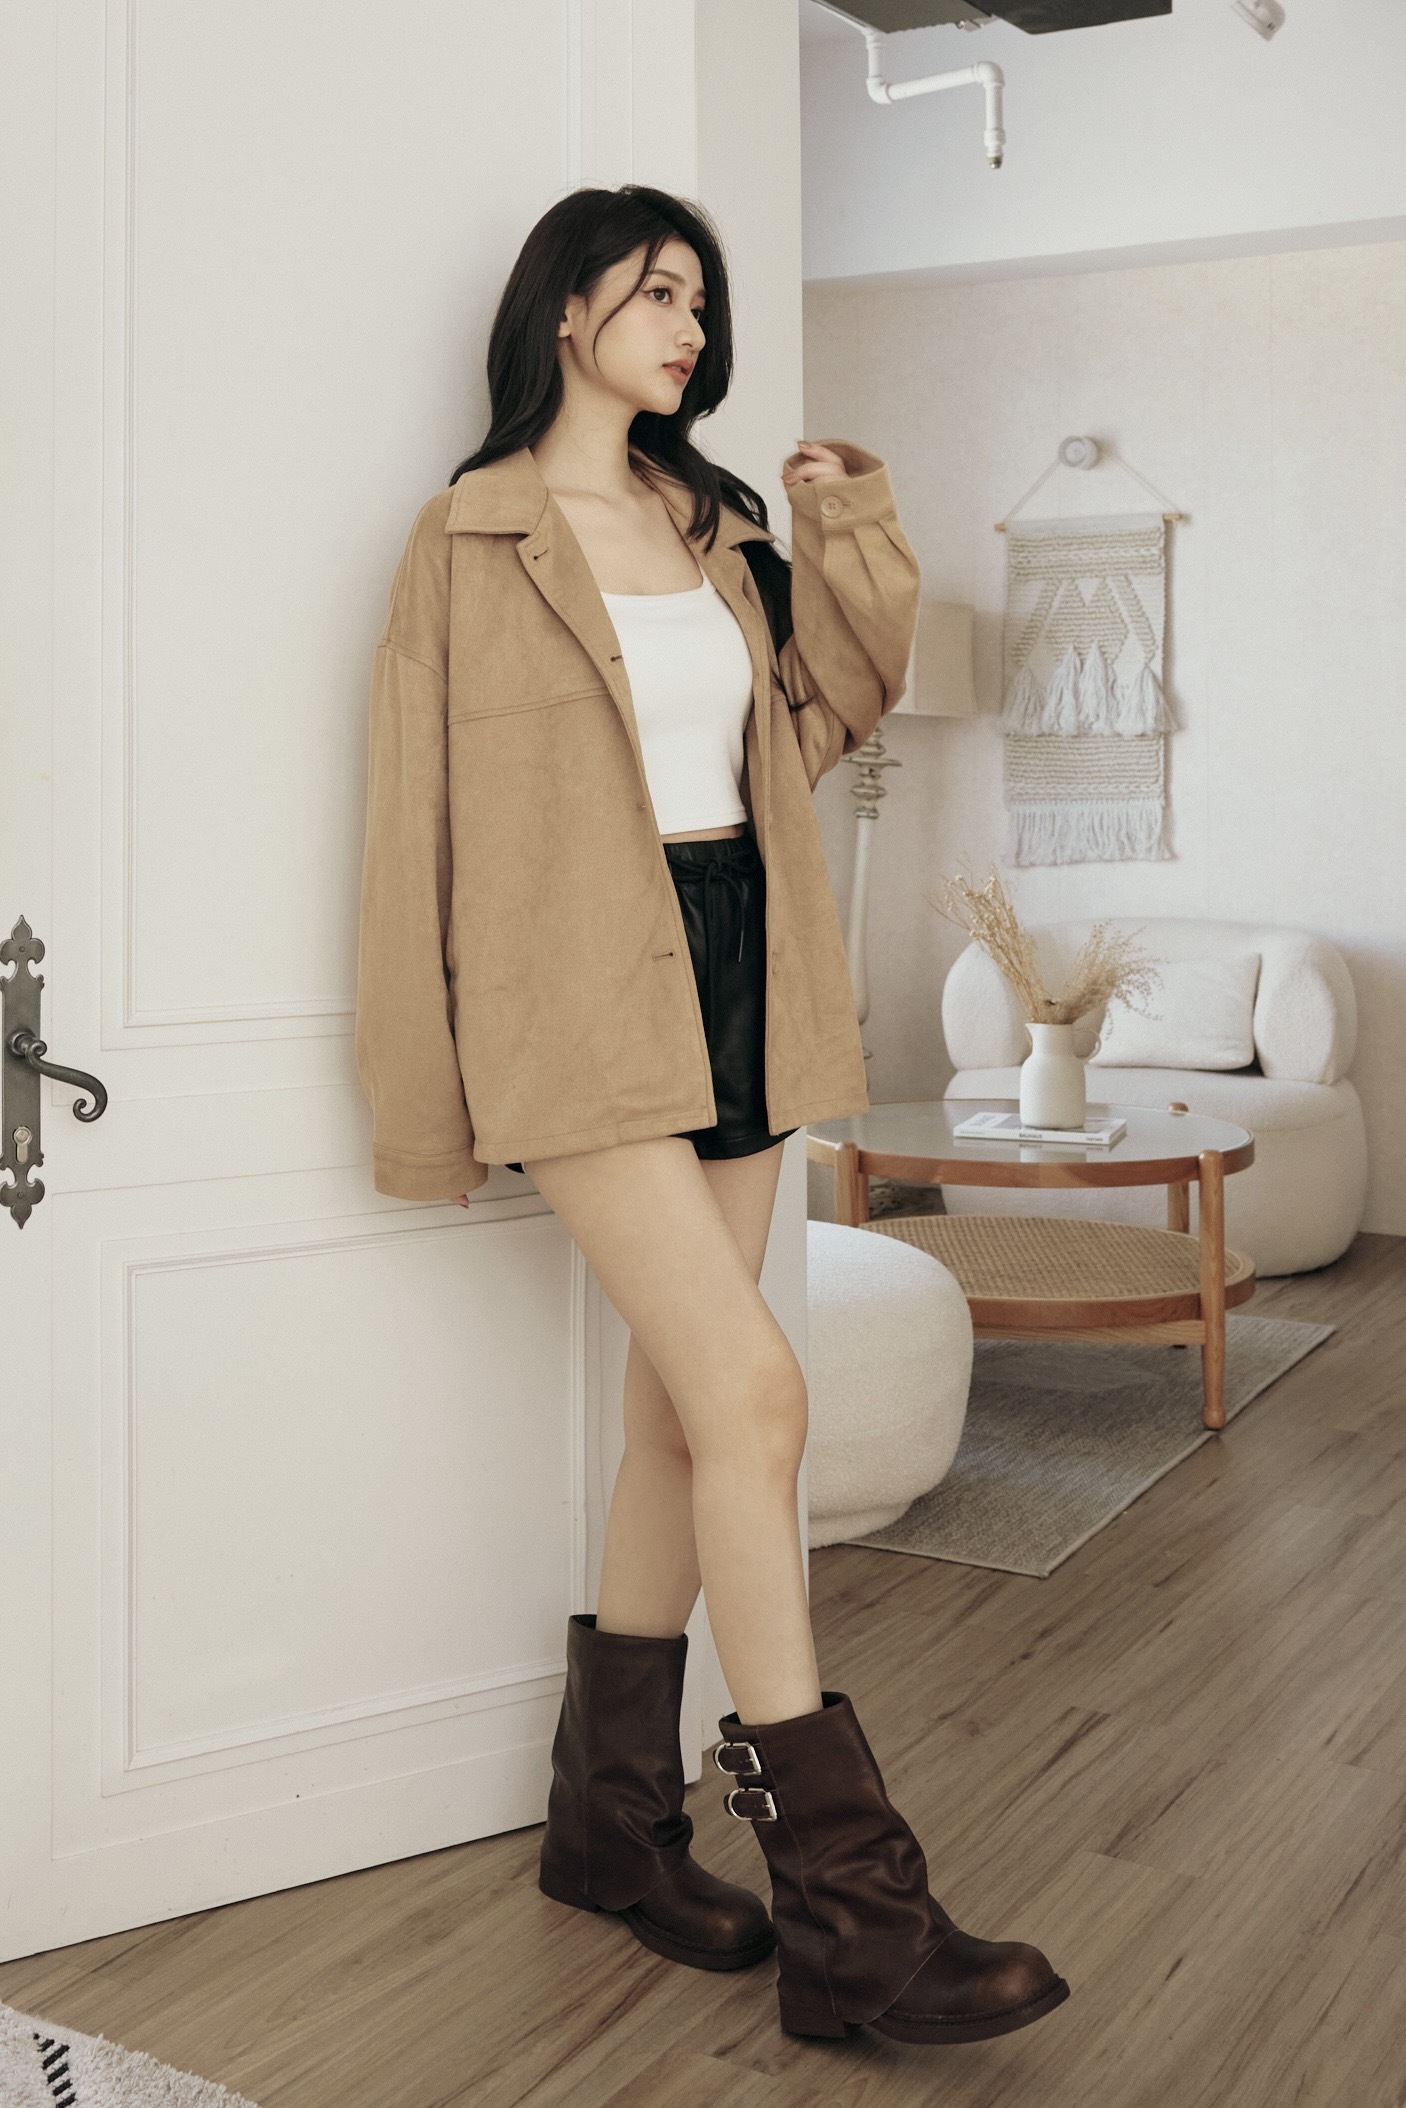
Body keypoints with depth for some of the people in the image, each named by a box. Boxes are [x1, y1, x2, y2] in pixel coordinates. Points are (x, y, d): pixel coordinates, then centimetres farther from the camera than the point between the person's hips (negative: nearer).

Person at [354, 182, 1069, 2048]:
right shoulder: (474, 534, -1)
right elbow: (422, 811, -3)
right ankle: (850, 1913, -8)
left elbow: (817, 721, 21)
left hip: (736, 986, 7)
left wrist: (855, 551, 7)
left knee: (681, 1410, 9)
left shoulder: (718, 523, 16)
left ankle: (614, 1819, 24)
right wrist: (426, 1091, -4)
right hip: (585, 1001, -7)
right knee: (753, 1394, -15)